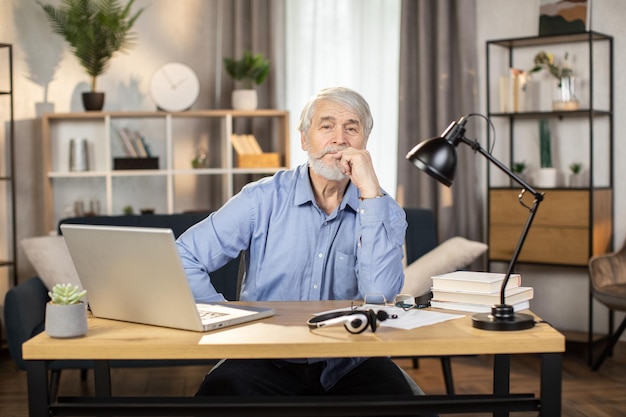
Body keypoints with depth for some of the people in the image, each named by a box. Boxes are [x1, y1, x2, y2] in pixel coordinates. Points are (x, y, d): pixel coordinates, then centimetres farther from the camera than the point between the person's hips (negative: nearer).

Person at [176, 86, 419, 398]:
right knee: (222, 389, -32)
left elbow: (380, 295, -18)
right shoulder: (264, 198, 0)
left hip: (350, 367, 2)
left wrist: (370, 192, -18)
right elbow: (182, 258, -1)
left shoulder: (384, 211, 1)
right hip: (268, 359, -1)